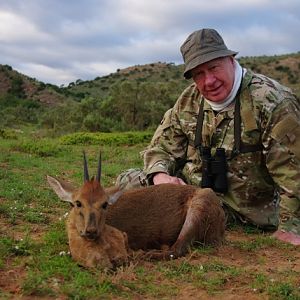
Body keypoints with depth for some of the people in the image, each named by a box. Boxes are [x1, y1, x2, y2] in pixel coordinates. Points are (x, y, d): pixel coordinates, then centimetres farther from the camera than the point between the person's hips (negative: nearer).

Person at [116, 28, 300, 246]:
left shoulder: (274, 102, -20)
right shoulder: (189, 100, 0)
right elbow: (163, 145, 6)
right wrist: (160, 176, -16)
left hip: (246, 210, -5)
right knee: (128, 182, -2)